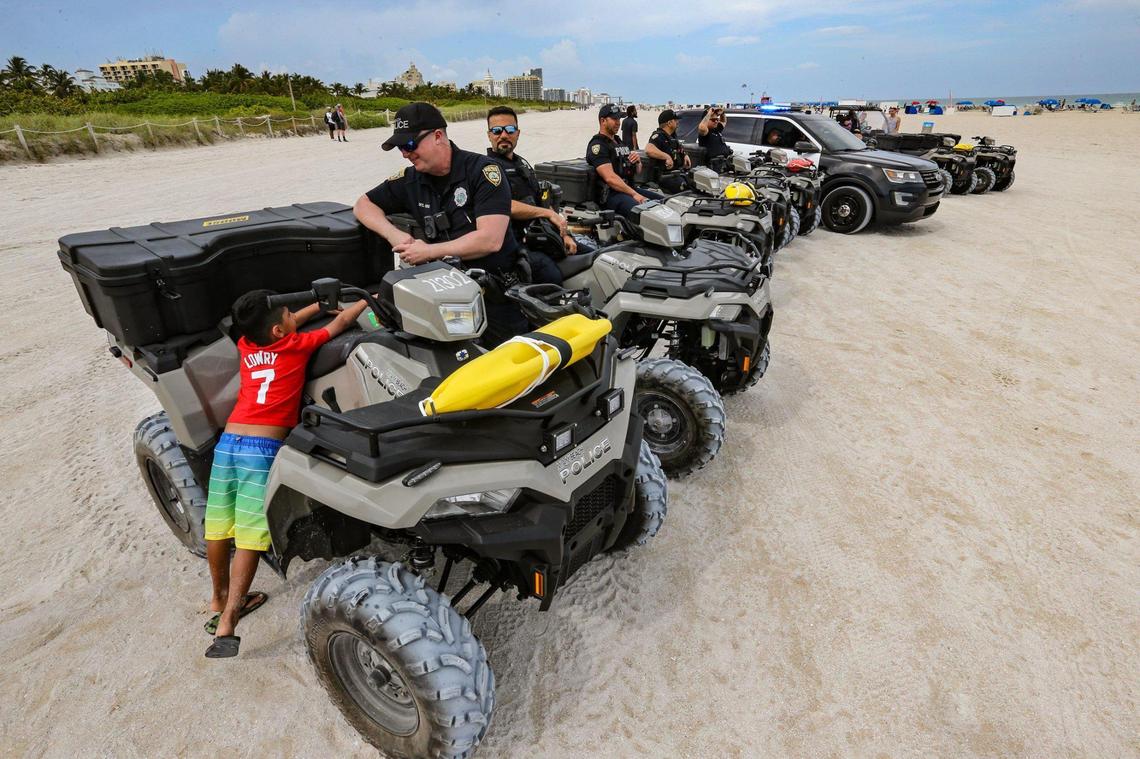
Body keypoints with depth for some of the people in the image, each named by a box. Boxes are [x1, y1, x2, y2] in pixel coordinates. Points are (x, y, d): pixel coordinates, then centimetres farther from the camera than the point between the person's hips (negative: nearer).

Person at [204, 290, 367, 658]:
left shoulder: (246, 345, 13)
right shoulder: (296, 346, -2)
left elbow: (288, 323, 31)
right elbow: (341, 322, 9)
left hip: (227, 442, 6)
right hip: (262, 448, -6)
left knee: (218, 525, 18)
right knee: (250, 534, -4)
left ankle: (220, 599, 38)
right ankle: (227, 624, -7)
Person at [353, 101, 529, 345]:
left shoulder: (483, 170, -12)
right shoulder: (411, 179, 5)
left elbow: (490, 240, -22)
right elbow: (363, 204, 18)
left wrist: (429, 251, -15)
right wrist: (394, 234, -3)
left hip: (499, 290, -4)